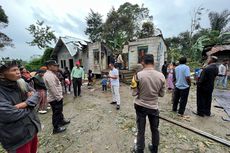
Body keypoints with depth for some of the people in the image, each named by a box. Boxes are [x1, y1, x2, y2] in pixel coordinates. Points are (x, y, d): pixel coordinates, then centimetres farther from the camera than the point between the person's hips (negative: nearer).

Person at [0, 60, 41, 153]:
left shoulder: (22, 83, -3)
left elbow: (36, 95, -3)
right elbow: (9, 115, -26)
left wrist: (25, 104, -20)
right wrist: (30, 106, -12)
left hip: (32, 127, 6)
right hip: (16, 137, -5)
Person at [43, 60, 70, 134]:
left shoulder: (51, 74, 12)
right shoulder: (49, 76, -23)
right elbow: (53, 88, -27)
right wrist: (59, 97, -21)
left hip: (56, 97, 10)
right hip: (55, 98, -10)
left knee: (59, 111, 26)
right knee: (56, 113, 6)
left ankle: (62, 120, 45)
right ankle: (56, 128, 22)